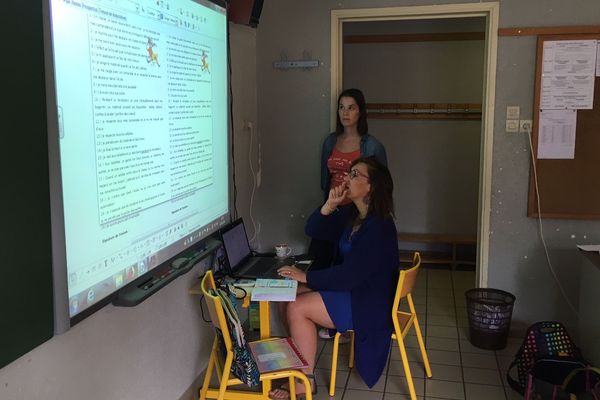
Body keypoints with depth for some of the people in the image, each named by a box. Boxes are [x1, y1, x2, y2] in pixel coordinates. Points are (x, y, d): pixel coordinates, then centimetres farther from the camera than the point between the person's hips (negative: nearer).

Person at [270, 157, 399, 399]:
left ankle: (305, 380, 0)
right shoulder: (352, 214, 4)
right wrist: (329, 205, -11)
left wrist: (305, 276, -20)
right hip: (354, 289, 9)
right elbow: (313, 230, 7)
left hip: (370, 304, -9)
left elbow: (349, 275, -27)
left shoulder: (378, 227, -24)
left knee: (297, 308, -15)